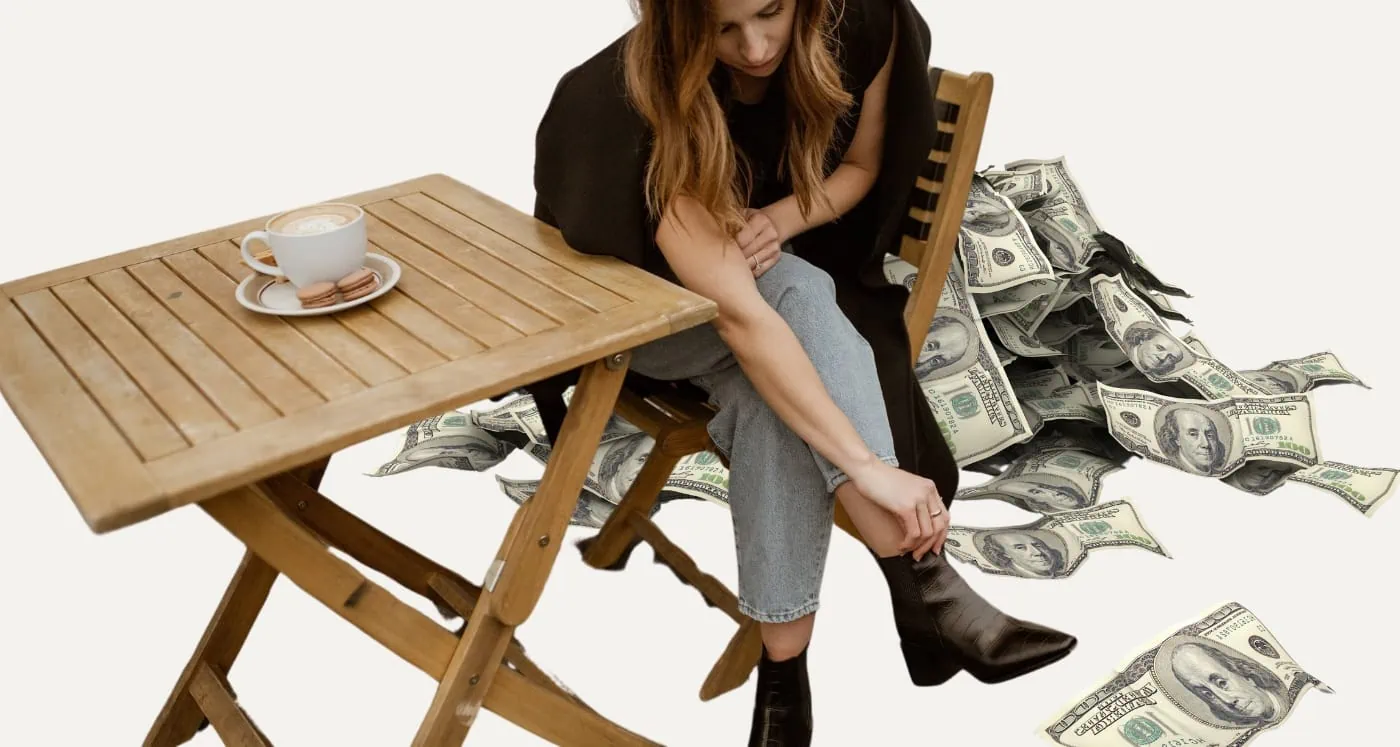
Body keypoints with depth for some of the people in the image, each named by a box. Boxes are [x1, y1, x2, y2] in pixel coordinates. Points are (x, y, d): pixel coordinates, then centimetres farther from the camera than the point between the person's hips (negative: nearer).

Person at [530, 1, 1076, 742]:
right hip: (642, 305, -3)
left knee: (769, 403, -32)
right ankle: (923, 583, -34)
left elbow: (861, 167, -2)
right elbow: (738, 315, -44)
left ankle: (784, 674, -24)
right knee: (801, 294, -36)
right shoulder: (647, 103, -34)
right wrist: (867, 465, -50)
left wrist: (782, 218, -24)